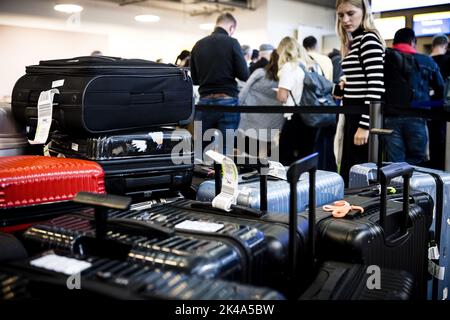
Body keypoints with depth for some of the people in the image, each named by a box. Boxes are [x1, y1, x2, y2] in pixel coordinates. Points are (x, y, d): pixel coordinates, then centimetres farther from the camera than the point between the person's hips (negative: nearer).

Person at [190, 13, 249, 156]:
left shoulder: (198, 45, 6)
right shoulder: (232, 42, -6)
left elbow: (194, 79, 11)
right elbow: (244, 75, -7)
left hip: (205, 102, 4)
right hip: (227, 102, -4)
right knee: (225, 150, 2)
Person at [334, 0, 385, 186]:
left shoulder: (369, 39, -13)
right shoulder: (354, 41, 16)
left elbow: (375, 86, -22)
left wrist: (364, 125, -25)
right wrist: (346, 85, 11)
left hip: (364, 116, -10)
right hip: (354, 114, 10)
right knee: (349, 171, 14)